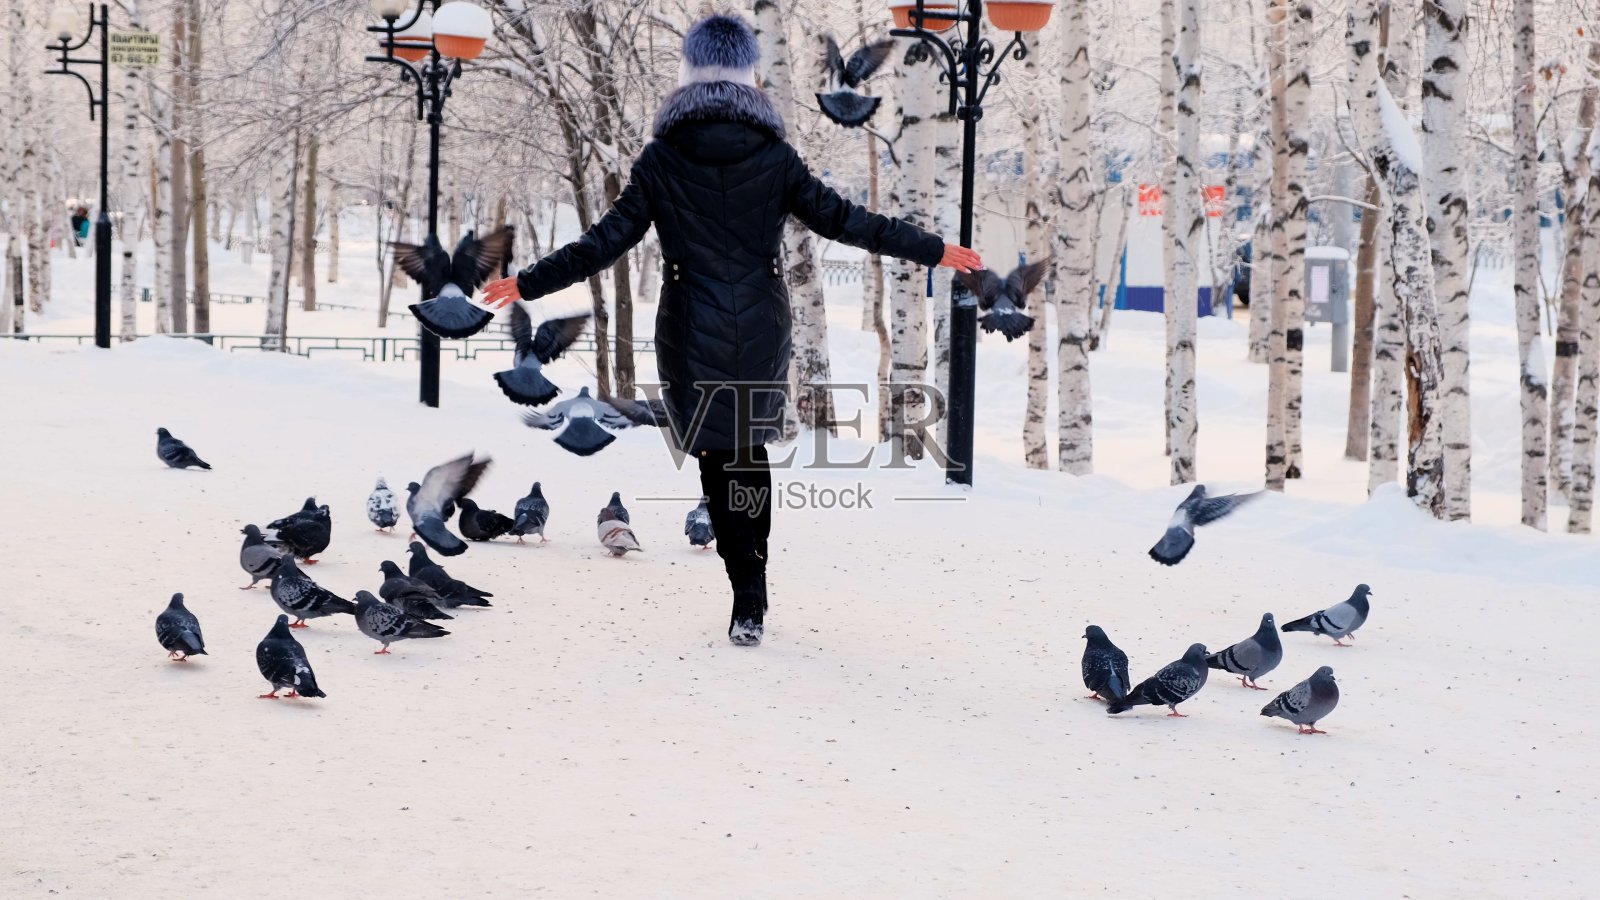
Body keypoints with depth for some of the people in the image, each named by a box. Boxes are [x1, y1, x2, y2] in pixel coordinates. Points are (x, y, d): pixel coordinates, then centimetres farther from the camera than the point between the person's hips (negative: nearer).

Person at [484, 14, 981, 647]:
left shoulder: (662, 160, -7)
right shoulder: (773, 157, -5)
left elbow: (609, 239, -7)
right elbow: (839, 220, -4)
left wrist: (529, 285, 2)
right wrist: (932, 252, 5)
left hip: (692, 335, -1)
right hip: (763, 332, 1)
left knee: (718, 458, 8)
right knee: (752, 450, 19)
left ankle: (749, 598, 2)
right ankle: (752, 596, 20)